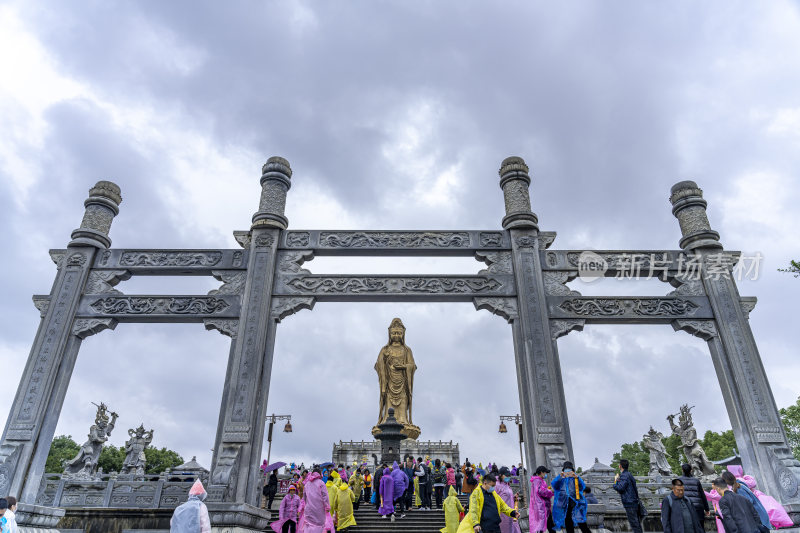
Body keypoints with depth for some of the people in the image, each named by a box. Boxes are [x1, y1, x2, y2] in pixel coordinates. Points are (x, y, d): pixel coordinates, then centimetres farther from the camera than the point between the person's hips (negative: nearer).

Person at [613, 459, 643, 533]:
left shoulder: (624, 475, -15)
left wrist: (616, 481, -7)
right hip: (634, 502, 9)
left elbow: (620, 488, -22)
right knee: (637, 524, 14)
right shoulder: (629, 474, 15)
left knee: (634, 524, -6)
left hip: (629, 503, -9)